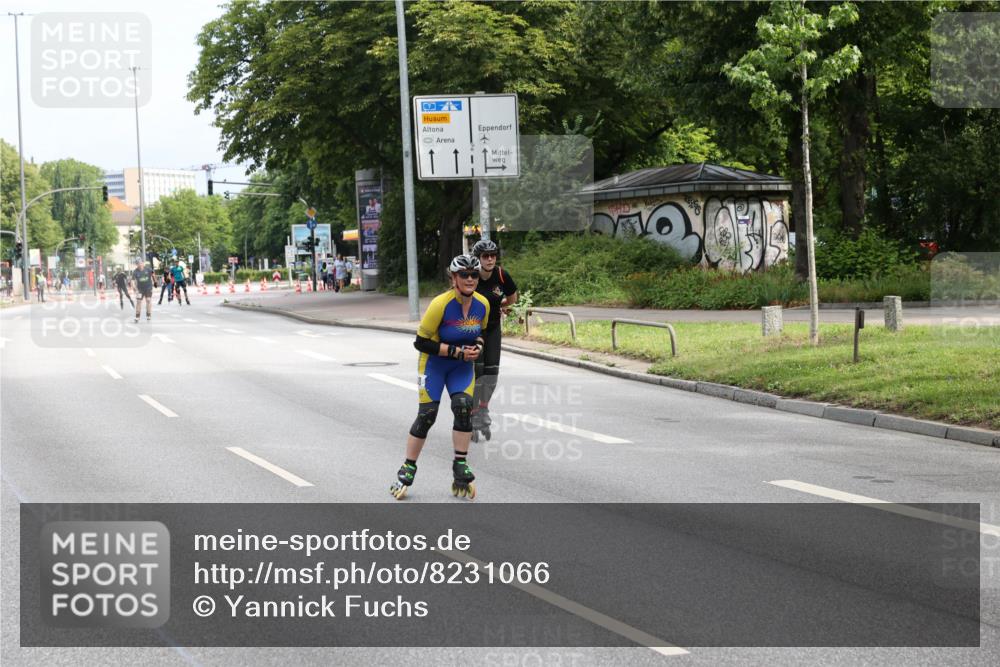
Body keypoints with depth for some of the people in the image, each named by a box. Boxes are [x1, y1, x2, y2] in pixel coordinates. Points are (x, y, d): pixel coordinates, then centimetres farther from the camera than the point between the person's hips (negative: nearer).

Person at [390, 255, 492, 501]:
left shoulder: (482, 304, -9)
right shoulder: (441, 304, -26)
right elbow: (421, 342, -22)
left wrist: (477, 347, -12)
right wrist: (457, 352, -25)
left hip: (462, 366, 4)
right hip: (434, 363, -4)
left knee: (464, 407, -16)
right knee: (427, 415, -7)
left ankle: (460, 467, -6)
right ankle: (408, 469, 8)